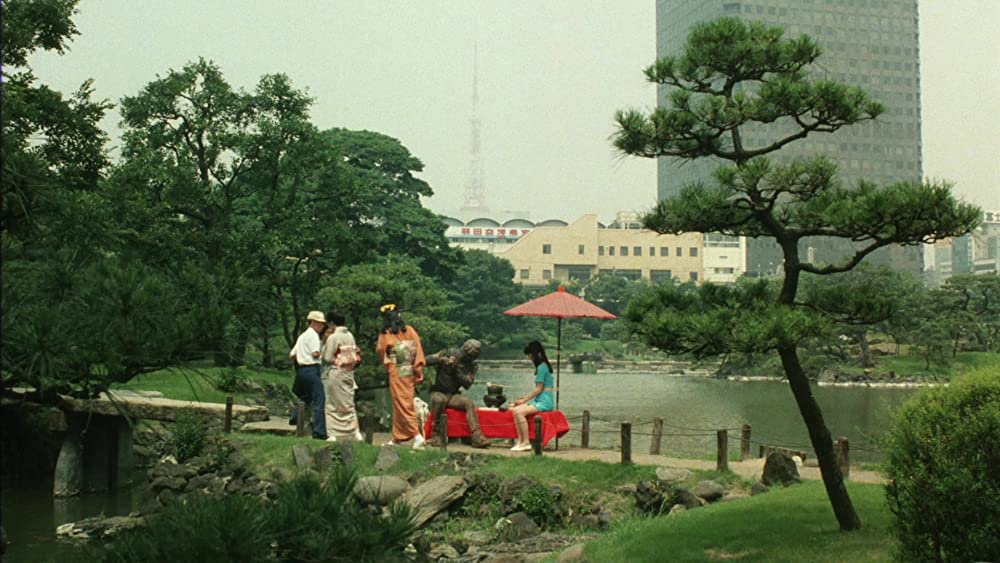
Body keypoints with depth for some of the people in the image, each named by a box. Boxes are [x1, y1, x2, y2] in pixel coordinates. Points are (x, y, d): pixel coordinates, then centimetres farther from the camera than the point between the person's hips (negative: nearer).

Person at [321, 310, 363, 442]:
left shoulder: (333, 337, -14)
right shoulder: (350, 336, 6)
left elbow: (327, 357, -11)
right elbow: (355, 356, 9)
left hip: (335, 373, -6)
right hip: (348, 372, 6)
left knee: (333, 405, 3)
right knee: (348, 403, 12)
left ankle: (333, 434, 2)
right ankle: (356, 432, 6)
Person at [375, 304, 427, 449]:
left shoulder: (386, 334, -6)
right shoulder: (410, 330, 3)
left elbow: (380, 350, 5)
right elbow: (418, 351, 0)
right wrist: (419, 371, 2)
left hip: (397, 373, -5)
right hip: (410, 373, 5)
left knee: (403, 405, -4)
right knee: (399, 405, 12)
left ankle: (417, 435, -16)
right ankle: (397, 438, 16)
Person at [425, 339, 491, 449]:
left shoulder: (472, 366, 2)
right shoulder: (449, 353, -5)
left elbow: (467, 383, -10)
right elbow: (427, 360, -8)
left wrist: (457, 369, -21)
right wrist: (441, 360, -26)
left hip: (454, 395, 3)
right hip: (438, 393, -3)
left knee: (469, 403, -27)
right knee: (440, 400, -38)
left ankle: (477, 437, -34)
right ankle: (437, 435, -24)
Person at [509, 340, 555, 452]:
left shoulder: (541, 367, -13)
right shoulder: (544, 366, 17)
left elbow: (539, 389, -14)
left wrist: (524, 400, -5)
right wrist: (526, 397, 18)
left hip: (544, 402, -10)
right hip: (540, 401, 10)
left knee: (519, 412, -24)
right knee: (515, 410, -4)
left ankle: (526, 442, -19)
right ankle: (520, 441, -10)